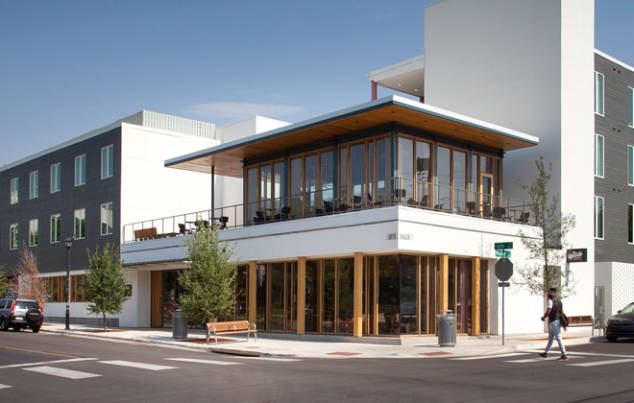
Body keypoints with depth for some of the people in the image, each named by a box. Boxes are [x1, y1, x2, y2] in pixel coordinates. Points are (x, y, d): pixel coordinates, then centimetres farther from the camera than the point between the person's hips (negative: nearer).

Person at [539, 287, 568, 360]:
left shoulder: (551, 300, -13)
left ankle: (564, 355, -10)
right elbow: (562, 312, 15)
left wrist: (543, 317, -2)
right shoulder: (559, 300, 15)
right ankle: (545, 353, 27)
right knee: (550, 338, 18)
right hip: (558, 321, 10)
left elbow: (548, 311, -20)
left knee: (559, 338, -9)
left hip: (553, 321, -10)